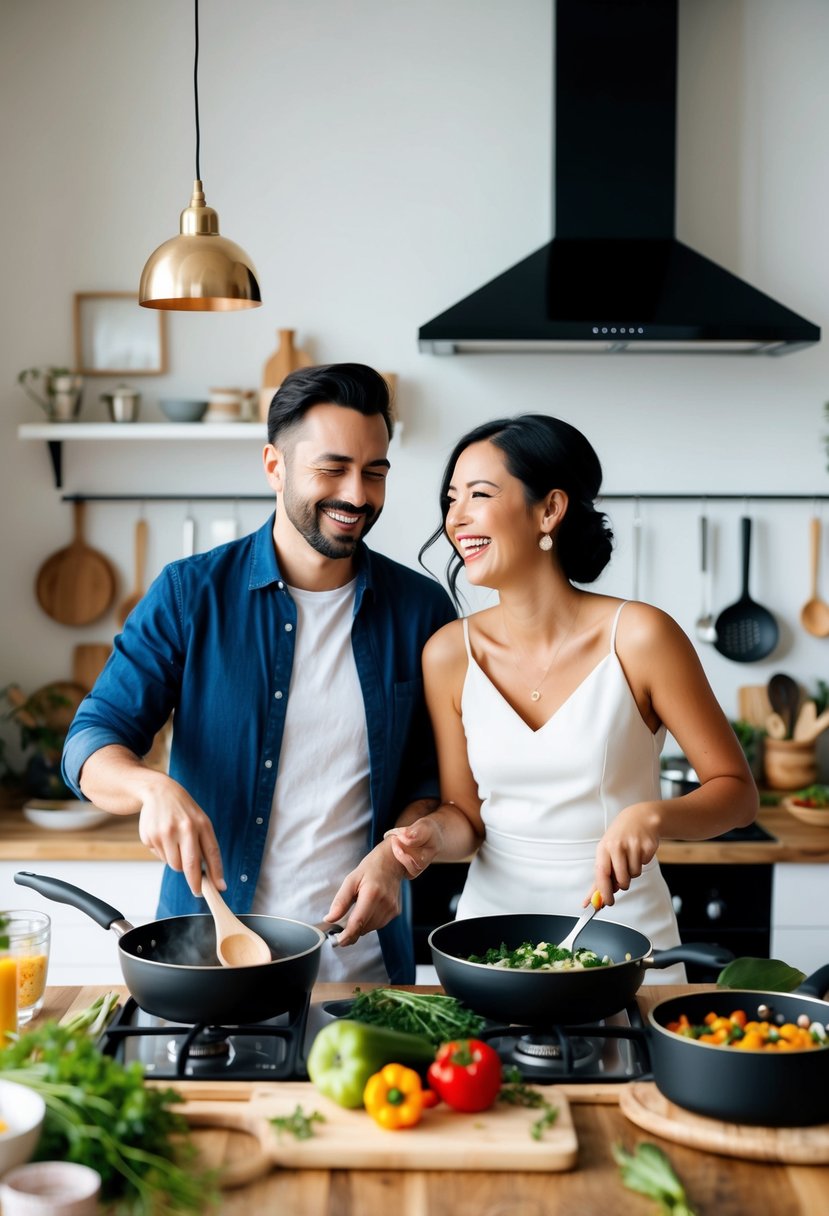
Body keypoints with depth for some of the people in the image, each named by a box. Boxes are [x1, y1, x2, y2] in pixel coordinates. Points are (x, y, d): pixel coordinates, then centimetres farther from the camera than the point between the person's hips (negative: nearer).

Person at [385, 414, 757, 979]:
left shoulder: (639, 636, -15)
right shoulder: (450, 653, -6)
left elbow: (737, 790, -8)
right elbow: (467, 814, 3)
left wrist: (654, 816, -26)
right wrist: (434, 835, -18)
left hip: (625, 936, -2)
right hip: (491, 929, 2)